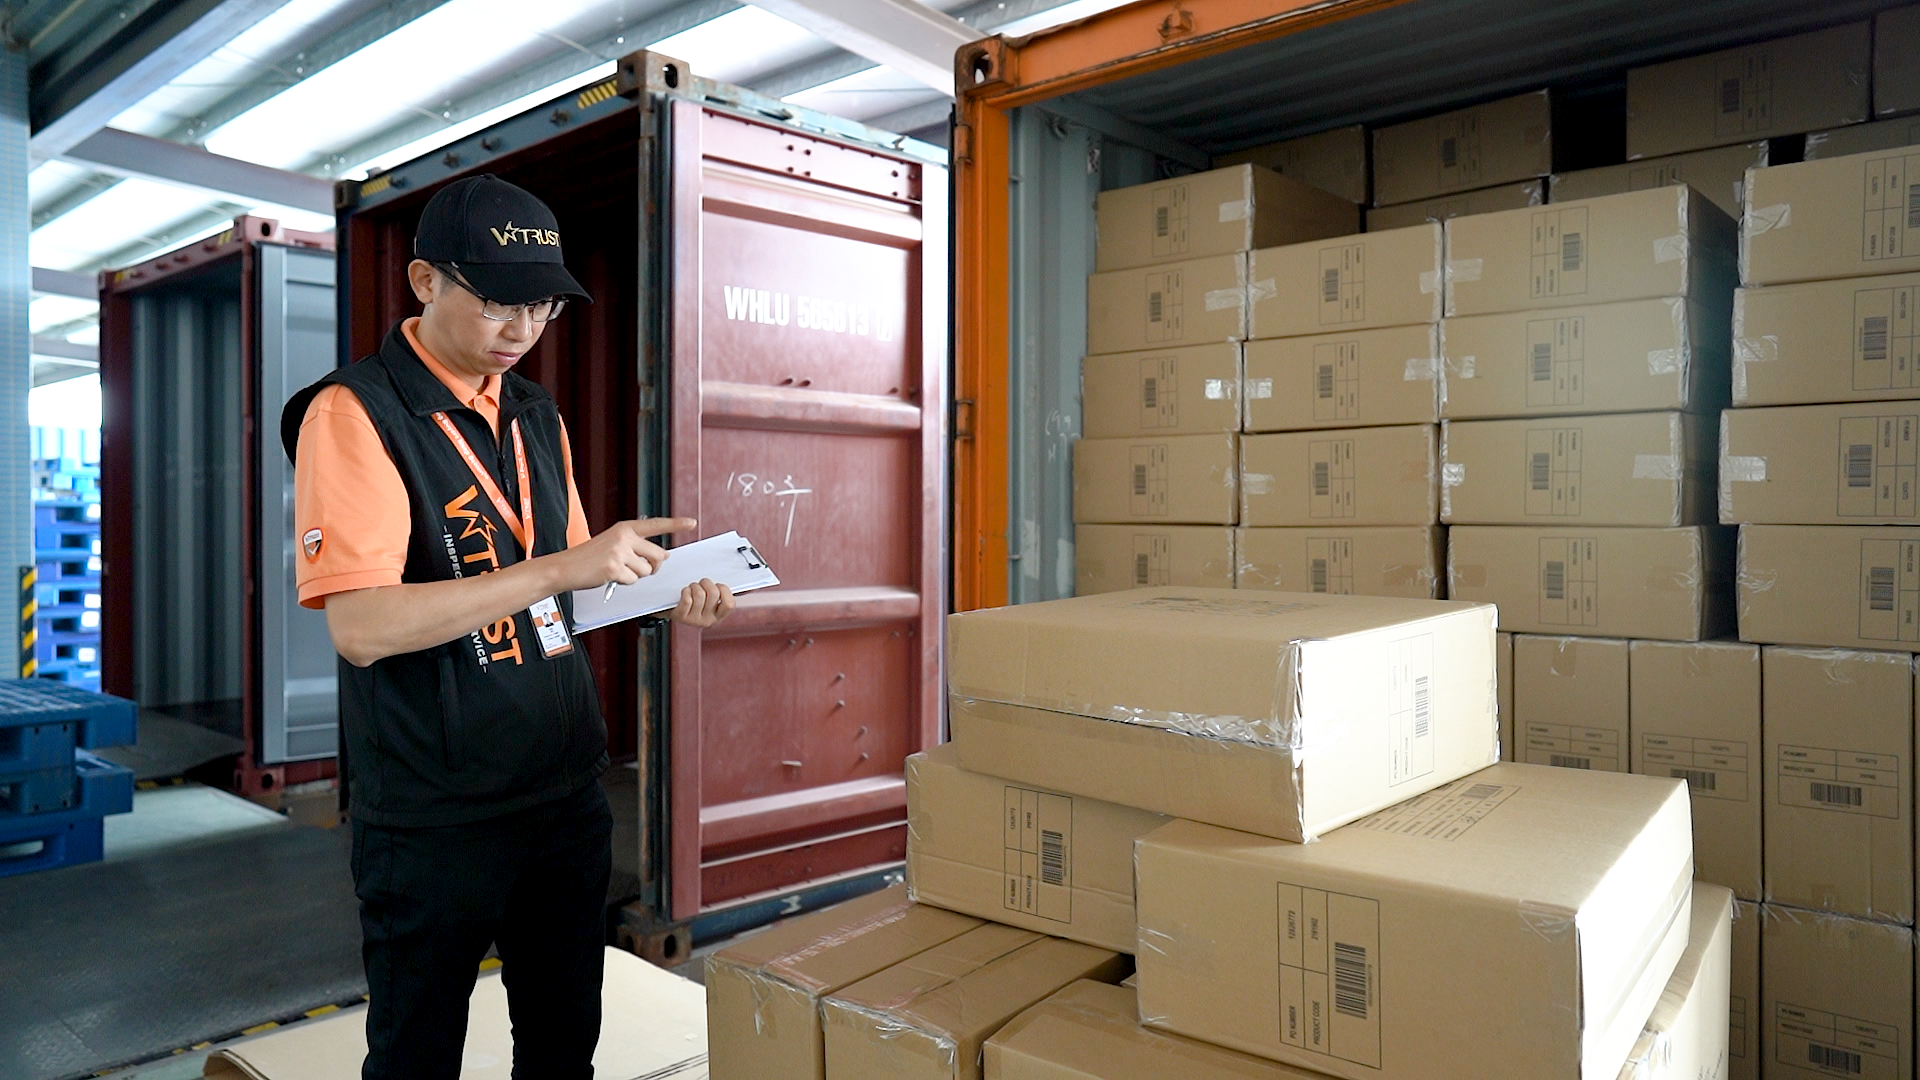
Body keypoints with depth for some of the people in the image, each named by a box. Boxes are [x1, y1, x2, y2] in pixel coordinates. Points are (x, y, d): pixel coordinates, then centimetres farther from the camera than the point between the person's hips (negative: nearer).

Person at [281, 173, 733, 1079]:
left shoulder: (537, 415, 9)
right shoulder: (355, 413, -11)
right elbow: (361, 626, -22)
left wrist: (660, 596, -2)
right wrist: (562, 567, -27)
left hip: (566, 791, 6)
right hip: (433, 815, -6)